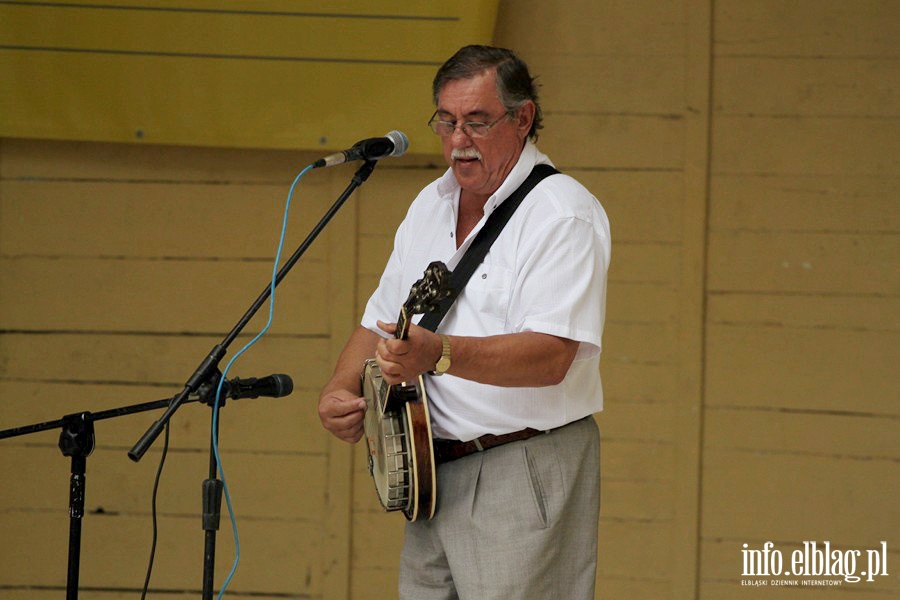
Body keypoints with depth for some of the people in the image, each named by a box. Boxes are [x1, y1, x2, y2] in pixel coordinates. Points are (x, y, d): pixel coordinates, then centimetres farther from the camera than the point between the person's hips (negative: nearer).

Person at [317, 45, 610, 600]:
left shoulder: (563, 214, -11)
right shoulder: (431, 206, 15)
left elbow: (551, 357, -24)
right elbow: (380, 322, 22)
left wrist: (439, 353, -35)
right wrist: (340, 390, 3)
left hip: (526, 475, -7)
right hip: (433, 470, 7)